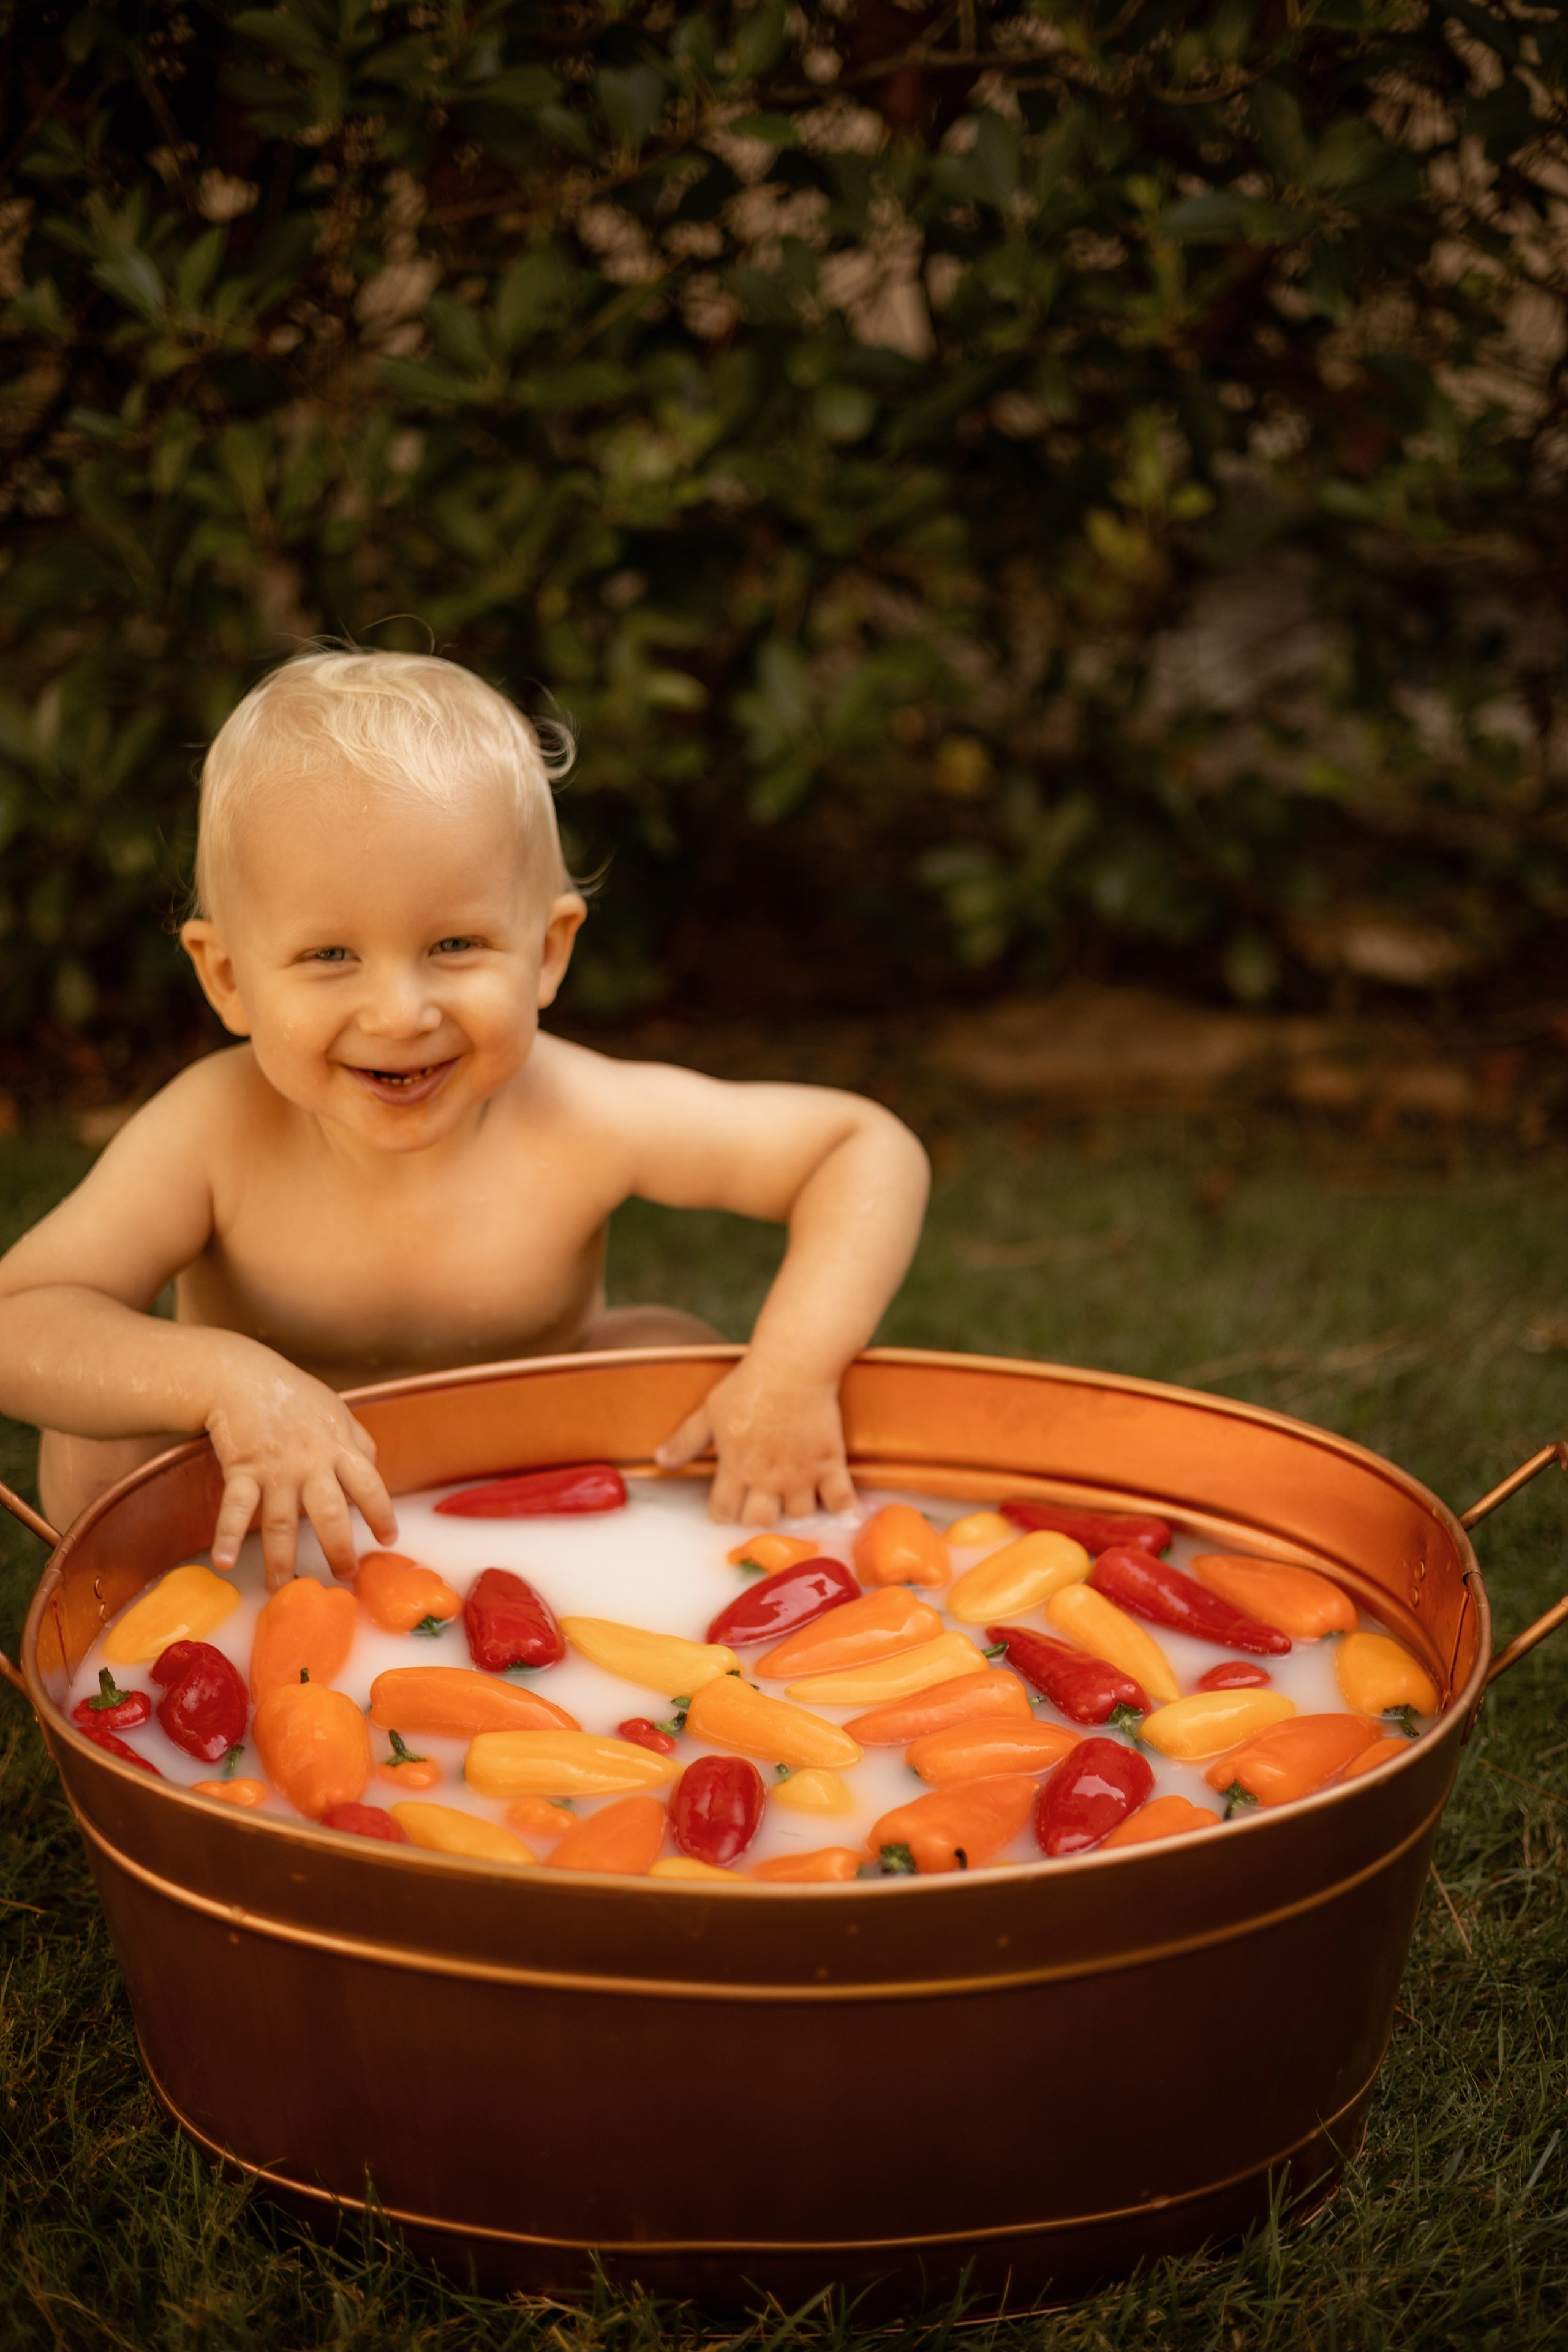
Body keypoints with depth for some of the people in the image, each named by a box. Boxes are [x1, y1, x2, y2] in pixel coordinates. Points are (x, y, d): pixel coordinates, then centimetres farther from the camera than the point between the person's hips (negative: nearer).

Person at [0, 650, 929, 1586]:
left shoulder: (583, 1123, -28)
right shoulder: (216, 1132, -29)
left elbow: (871, 1150, -22)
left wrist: (794, 1367, -37)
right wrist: (225, 1377, -47)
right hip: (283, 1533, -1)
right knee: (100, 1450, -23)